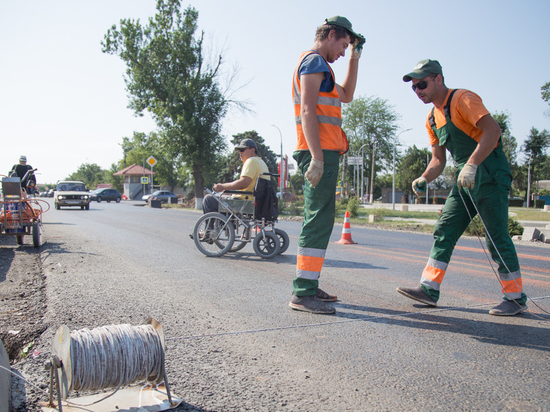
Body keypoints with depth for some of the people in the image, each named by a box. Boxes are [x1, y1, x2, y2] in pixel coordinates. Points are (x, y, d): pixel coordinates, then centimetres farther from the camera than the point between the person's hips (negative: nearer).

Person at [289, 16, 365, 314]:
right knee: (319, 221, -13)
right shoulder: (315, 60, -4)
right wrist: (317, 157, -24)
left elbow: (346, 95, 35)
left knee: (319, 221, 12)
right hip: (321, 153, -11)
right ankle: (303, 293, -12)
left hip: (323, 153, 11)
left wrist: (355, 58, 31)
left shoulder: (317, 65, 28)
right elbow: (308, 110, -17)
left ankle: (307, 286, 18)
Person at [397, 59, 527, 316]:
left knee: (497, 237, -5)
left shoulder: (462, 99, -11)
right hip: (466, 179, 8)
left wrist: (471, 164, -33)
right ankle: (429, 290, 3)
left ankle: (516, 298, 9)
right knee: (444, 231, 1)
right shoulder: (433, 118, 14)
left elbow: (492, 130, -24)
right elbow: (438, 159, 15)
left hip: (490, 174, -8)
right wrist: (424, 179, -4)